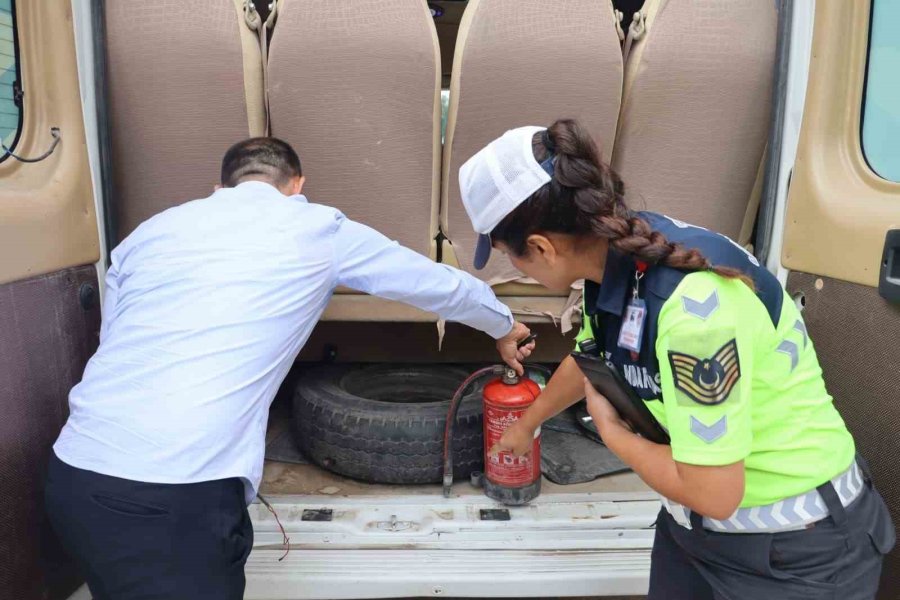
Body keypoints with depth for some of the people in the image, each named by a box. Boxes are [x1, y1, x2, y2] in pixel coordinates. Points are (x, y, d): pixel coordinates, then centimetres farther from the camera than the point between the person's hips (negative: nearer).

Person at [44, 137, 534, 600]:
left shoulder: (149, 231, 17)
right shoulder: (318, 230, 7)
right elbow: (439, 283, 19)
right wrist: (504, 329, 37)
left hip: (74, 473, 6)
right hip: (179, 493, -5)